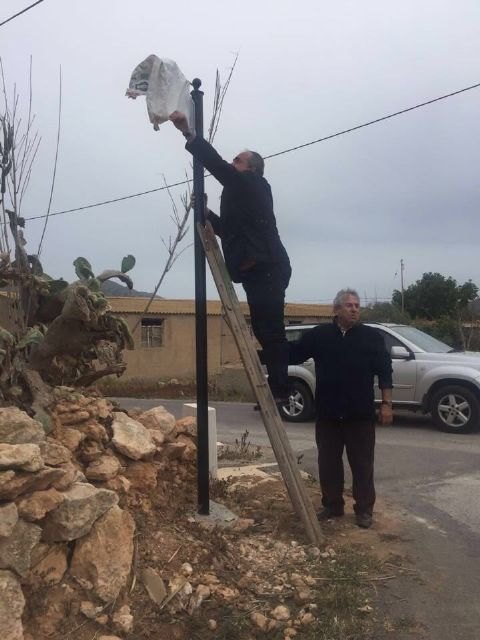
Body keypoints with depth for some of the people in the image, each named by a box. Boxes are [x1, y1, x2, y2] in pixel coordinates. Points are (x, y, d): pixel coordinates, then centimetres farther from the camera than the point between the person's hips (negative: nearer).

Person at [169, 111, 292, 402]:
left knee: (271, 331, -11)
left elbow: (217, 165, -12)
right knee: (266, 332, 8)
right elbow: (229, 230, 29)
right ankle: (277, 389, 12)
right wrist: (206, 213, 17)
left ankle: (279, 390, -8)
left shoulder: (253, 185, 1)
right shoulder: (243, 194, 26)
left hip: (266, 269, -10)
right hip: (259, 271, 10)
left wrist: (188, 133, -15)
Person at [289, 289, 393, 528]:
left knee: (362, 464, 5)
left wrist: (386, 403, -5)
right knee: (328, 463, 11)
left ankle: (364, 509, 18)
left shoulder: (371, 336, 0)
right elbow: (292, 353, 5)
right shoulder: (319, 335, 3)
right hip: (327, 414, 2)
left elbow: (384, 371, 0)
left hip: (360, 414, -2)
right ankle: (332, 505, 26)